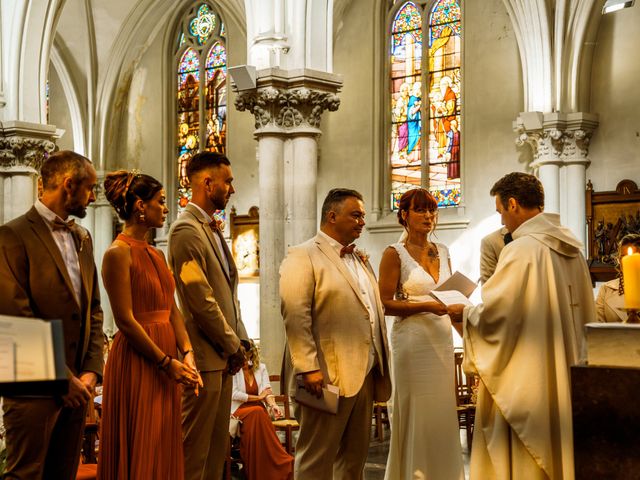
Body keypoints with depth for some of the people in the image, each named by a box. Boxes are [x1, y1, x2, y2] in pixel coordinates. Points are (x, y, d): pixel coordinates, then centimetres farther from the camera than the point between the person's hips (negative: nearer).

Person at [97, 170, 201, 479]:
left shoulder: (156, 255, 15)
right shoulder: (119, 252, -11)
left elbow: (172, 310, 11)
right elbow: (125, 320, -15)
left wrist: (186, 354, -4)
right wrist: (167, 363, -14)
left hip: (166, 361, 8)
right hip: (137, 363, -8)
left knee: (164, 450, 12)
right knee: (139, 455, -1)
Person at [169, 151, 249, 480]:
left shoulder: (211, 229, 17)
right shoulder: (186, 230, -14)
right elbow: (200, 299, -19)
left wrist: (238, 340, 9)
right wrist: (232, 345, -10)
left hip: (223, 354, 10)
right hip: (205, 356, -10)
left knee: (217, 447, 13)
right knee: (195, 449, -3)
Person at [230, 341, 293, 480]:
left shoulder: (261, 368, 13)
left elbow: (267, 390, 3)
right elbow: (234, 394, -8)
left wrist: (273, 404, -18)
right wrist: (258, 397, -5)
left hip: (258, 410, 2)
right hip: (238, 410, -2)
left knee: (258, 414, -35)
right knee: (257, 412, -35)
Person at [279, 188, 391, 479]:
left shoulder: (360, 260, 20)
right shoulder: (303, 256, -6)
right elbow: (295, 316, -15)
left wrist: (380, 367, 15)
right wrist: (308, 368, -22)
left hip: (364, 375, 8)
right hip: (327, 377, -8)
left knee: (355, 456, 13)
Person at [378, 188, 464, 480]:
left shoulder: (442, 252, 13)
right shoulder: (395, 254, -4)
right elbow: (386, 304, -10)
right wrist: (426, 306, -19)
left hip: (442, 339, 6)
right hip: (413, 339, -5)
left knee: (443, 412, 6)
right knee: (415, 414, -3)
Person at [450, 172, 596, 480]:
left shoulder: (521, 250, -18)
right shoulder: (571, 248, 6)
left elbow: (493, 315, -18)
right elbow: (584, 313, 15)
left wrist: (462, 313, 1)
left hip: (526, 376, -8)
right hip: (562, 376, 8)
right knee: (554, 447, 16)